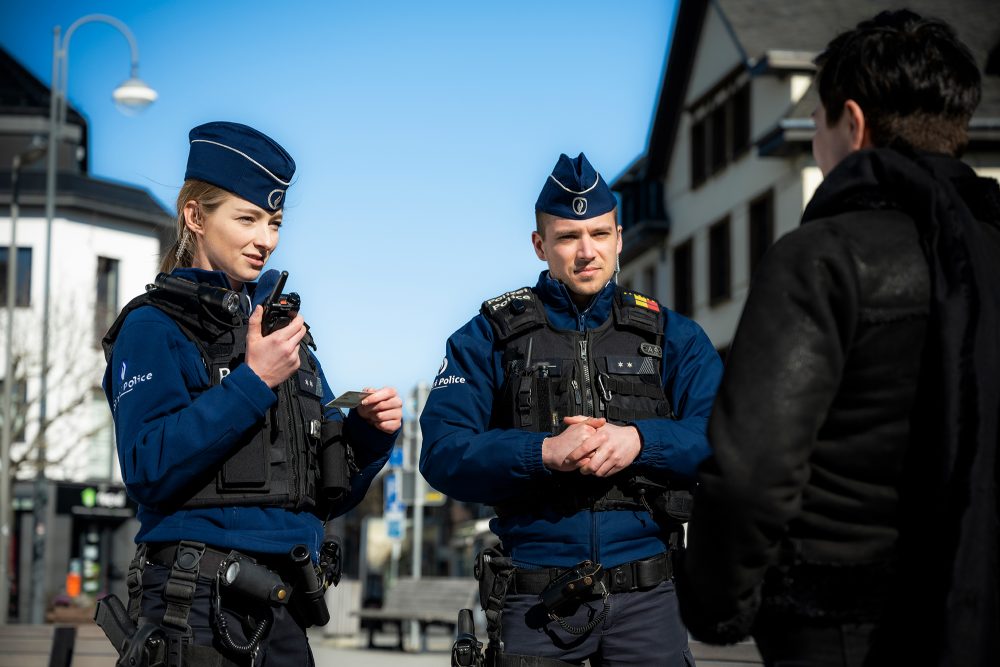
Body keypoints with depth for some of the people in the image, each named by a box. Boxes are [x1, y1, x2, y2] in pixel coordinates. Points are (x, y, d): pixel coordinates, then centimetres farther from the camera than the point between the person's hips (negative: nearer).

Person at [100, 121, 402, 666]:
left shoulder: (283, 326, 14)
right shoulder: (154, 326, -4)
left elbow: (328, 495, 16)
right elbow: (149, 469, -19)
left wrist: (370, 433, -3)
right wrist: (252, 382, -20)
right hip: (198, 607, -6)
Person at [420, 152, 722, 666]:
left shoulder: (672, 336, 10)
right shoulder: (491, 335, 5)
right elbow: (442, 454, -6)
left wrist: (638, 441, -19)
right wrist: (544, 452, -20)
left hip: (645, 602, 1)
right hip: (535, 604, -1)